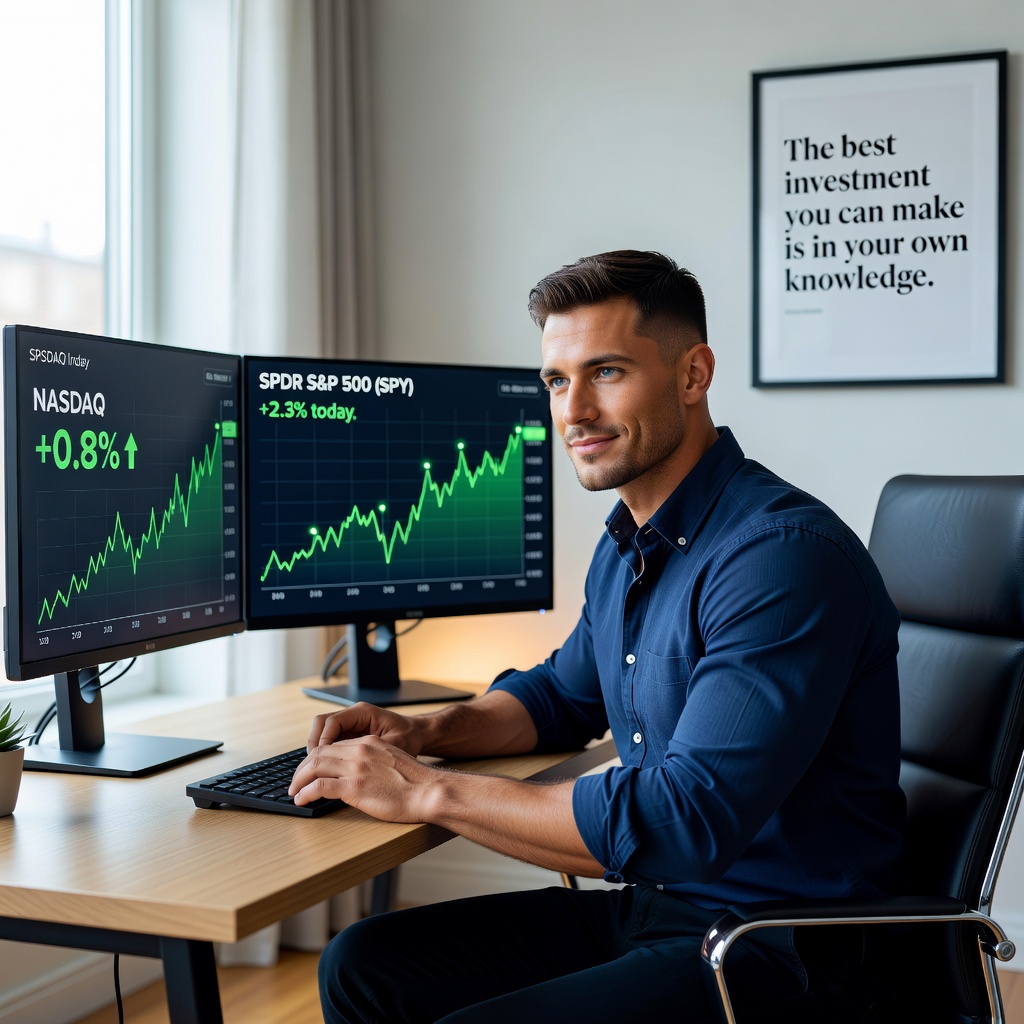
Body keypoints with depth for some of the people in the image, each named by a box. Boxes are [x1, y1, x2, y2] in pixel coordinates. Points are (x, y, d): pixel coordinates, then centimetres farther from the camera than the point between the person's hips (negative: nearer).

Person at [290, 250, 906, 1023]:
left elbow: (688, 819, -29)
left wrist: (431, 792, -23)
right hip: (644, 907, 9)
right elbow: (564, 695, 26)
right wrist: (426, 732, 6)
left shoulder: (785, 553, -22)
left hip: (777, 951, -8)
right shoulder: (627, 544, 9)